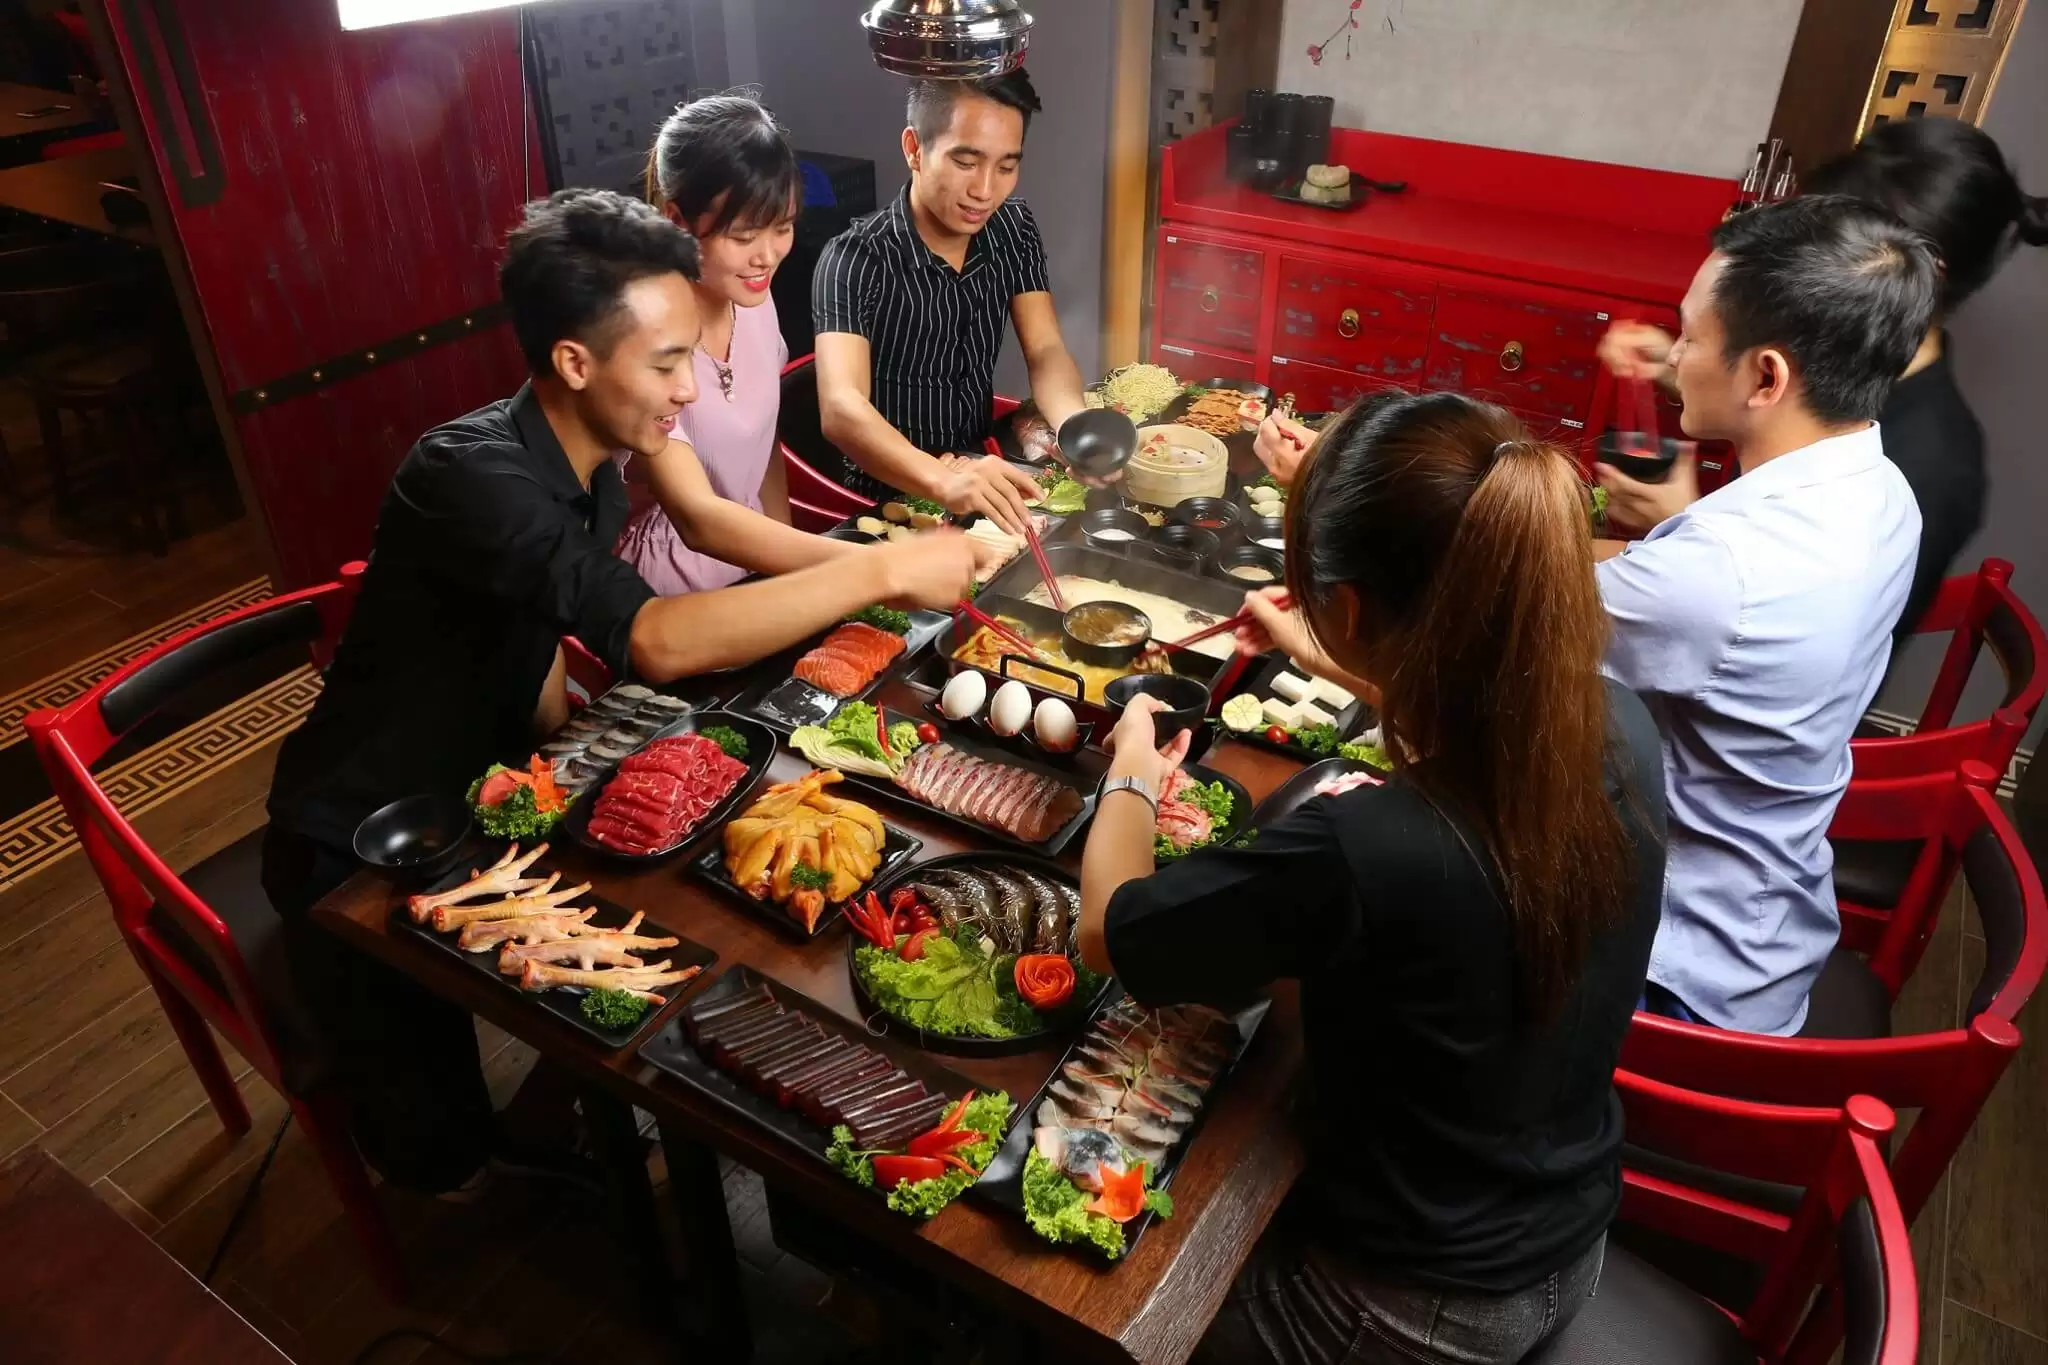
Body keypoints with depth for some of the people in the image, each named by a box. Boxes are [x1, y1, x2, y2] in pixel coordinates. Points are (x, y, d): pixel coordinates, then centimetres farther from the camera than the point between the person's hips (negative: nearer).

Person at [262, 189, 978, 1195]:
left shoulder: (594, 471, -4)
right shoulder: (469, 474, -31)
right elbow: (658, 643, -43)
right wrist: (884, 571, -38)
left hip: (469, 802, 8)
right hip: (360, 852, -7)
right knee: (444, 1153, -3)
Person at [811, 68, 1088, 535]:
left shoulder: (1015, 231, 0)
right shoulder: (854, 261, -19)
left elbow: (1045, 352, -4)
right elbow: (842, 409, -32)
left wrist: (1074, 423, -29)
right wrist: (942, 480, -51)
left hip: (980, 470, 6)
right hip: (886, 500, -6)